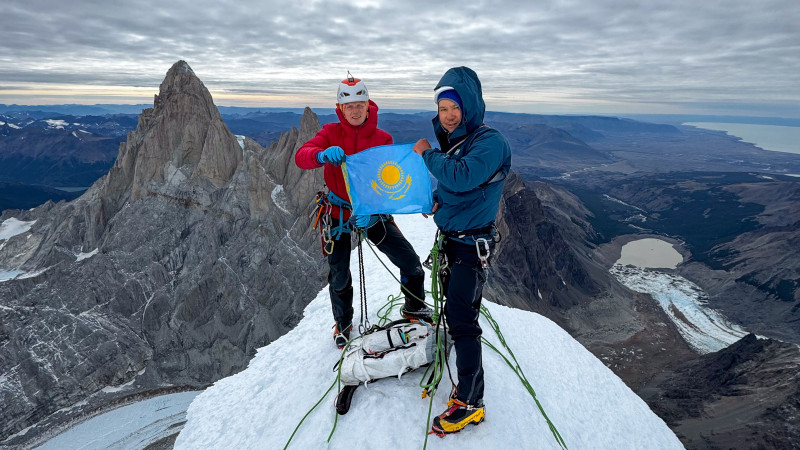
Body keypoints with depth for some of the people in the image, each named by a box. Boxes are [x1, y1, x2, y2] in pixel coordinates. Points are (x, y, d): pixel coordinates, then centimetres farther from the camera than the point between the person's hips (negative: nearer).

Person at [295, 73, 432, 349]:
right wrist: (322, 154, -44)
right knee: (339, 278, 9)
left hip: (372, 214, 1)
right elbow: (301, 157, -21)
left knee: (411, 262, -3)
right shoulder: (331, 133, -5)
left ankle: (414, 308, 27)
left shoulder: (383, 139, -4)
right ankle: (343, 324, 38)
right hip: (338, 214, 0)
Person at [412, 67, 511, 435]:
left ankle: (470, 402, 2)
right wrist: (435, 199, 2)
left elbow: (461, 177, -32)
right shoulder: (450, 142, 10)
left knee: (460, 317, -9)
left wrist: (427, 154, -18)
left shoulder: (490, 142, -17)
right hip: (450, 237, 9)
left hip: (472, 244, -9)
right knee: (455, 307, 18)